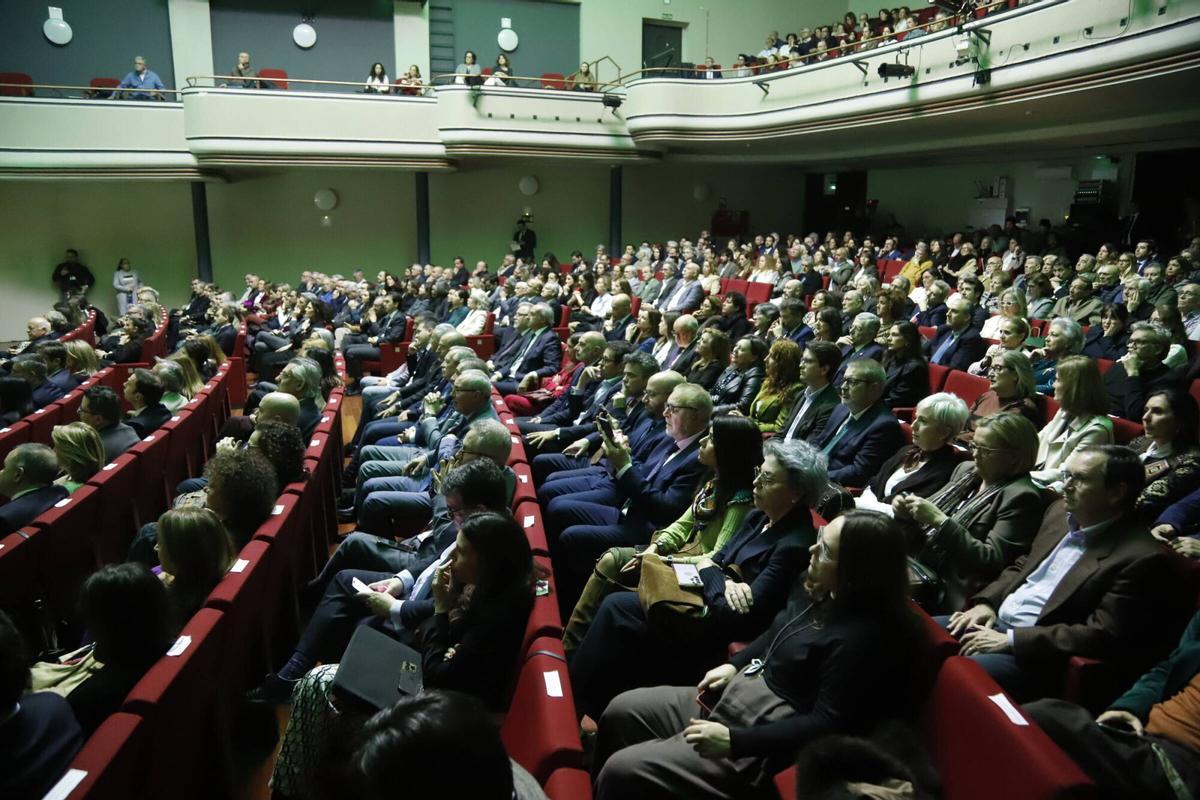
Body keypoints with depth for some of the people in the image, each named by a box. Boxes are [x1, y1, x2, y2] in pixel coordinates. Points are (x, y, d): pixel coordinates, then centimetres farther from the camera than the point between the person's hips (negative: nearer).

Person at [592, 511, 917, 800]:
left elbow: (827, 724, -25)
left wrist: (733, 740, -26)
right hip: (739, 691, 9)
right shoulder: (821, 591, 2)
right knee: (621, 711, 8)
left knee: (621, 770, -14)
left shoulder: (863, 637, -26)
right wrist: (734, 665, 5)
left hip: (761, 745, -9)